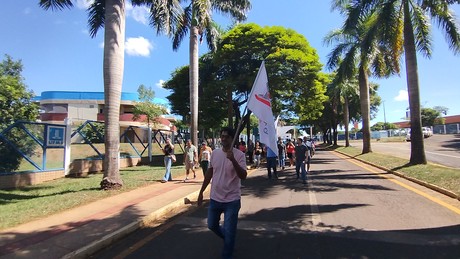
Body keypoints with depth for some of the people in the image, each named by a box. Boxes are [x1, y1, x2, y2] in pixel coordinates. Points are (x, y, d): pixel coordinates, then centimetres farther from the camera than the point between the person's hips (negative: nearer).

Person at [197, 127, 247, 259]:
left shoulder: (239, 155, -13)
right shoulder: (215, 153, 1)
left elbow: (243, 176, -23)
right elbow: (209, 173, 10)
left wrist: (233, 160, -36)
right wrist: (201, 192, 12)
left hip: (232, 200, -5)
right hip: (215, 198, 5)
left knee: (229, 232, 5)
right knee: (212, 225, 21)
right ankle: (228, 237, 49)